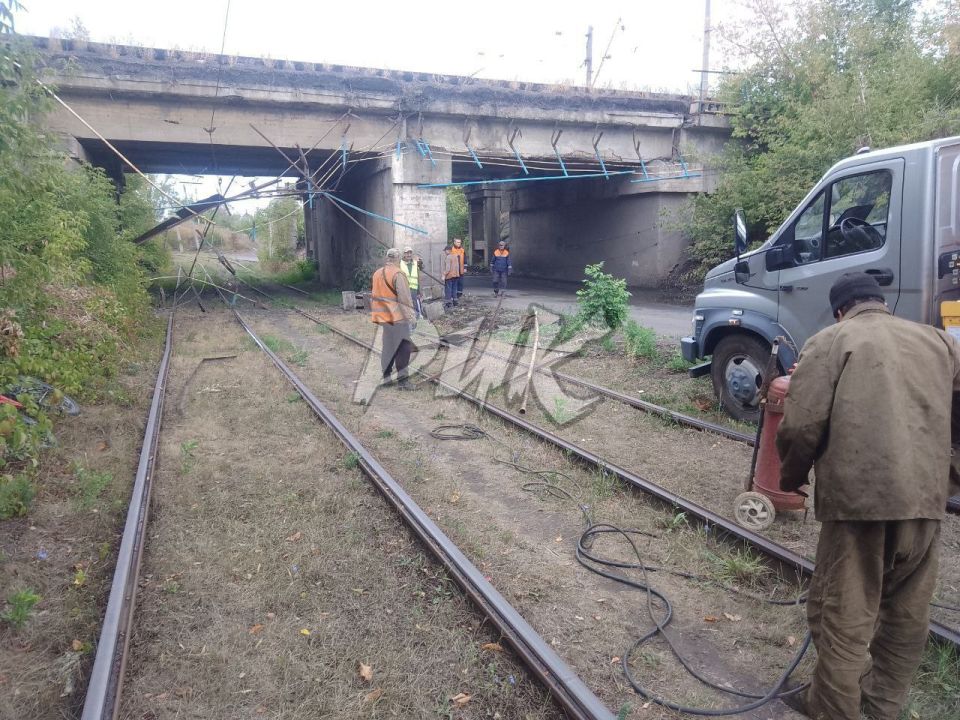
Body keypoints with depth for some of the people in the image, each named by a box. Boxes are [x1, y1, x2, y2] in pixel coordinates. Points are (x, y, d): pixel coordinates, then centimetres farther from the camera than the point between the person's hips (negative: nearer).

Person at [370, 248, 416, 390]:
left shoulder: (377, 274, 11)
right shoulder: (397, 274, -14)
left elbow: (375, 294, 17)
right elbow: (404, 296, -18)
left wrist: (376, 312, 24)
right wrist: (410, 311, -11)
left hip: (383, 315, 8)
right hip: (397, 316, -8)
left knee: (388, 346, 17)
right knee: (403, 347, -4)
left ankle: (387, 376, 23)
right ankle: (402, 380, -6)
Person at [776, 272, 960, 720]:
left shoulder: (831, 341, 1)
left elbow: (801, 426, -8)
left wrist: (791, 478, 8)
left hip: (859, 496, -5)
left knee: (842, 616, 5)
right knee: (907, 615, 19)